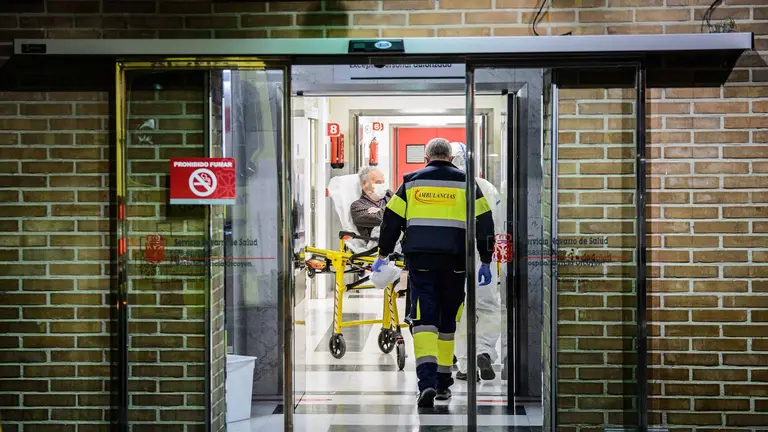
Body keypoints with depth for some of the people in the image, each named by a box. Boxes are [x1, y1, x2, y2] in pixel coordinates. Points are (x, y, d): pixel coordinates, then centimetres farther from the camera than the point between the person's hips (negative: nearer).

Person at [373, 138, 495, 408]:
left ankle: (427, 382, -21)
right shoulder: (465, 183, 8)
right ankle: (443, 383, 21)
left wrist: (383, 254, 17)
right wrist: (485, 262, 11)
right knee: (447, 322, 13)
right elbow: (484, 223, 6)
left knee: (423, 320, -4)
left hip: (420, 261, -1)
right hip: (454, 263, 1)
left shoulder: (411, 182, 8)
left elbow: (391, 219, 8)